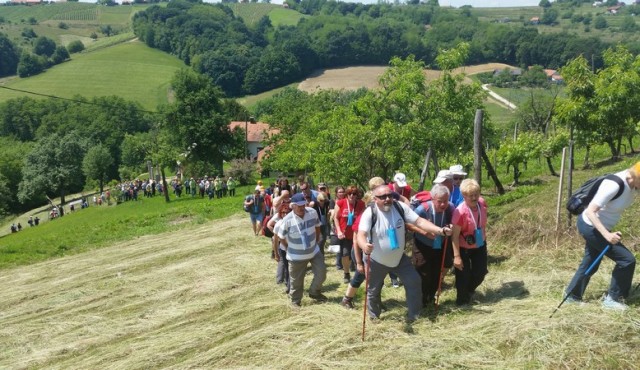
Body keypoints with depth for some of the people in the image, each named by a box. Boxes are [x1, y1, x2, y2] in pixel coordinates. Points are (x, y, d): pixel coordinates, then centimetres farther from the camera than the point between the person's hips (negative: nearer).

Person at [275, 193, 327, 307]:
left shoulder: (312, 213, -13)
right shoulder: (287, 220, -23)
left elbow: (317, 226, 7)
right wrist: (290, 248, 0)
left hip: (314, 251, 3)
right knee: (296, 280, 9)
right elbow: (281, 237, -9)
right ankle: (295, 300, 32)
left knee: (321, 273, 7)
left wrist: (316, 240, 10)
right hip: (296, 255, -3)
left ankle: (315, 292, 33)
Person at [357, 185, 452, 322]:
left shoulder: (400, 207, -15)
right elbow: (361, 234, -37)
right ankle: (374, 317, 39)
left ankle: (414, 315, 20)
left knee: (414, 282, 1)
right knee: (374, 290, 13)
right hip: (377, 261, -3)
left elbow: (419, 221, -17)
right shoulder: (370, 213, -25)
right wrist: (364, 246, -61)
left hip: (399, 257, 3)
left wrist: (440, 230, -30)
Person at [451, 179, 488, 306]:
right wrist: (457, 256, -24)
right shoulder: (460, 211, -32)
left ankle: (470, 291, 46)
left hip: (480, 245, 6)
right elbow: (455, 236, -25)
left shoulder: (482, 203, -15)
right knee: (463, 276, 6)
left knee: (481, 272, 16)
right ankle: (462, 300, 32)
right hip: (464, 248, -5)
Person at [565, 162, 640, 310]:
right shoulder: (614, 185, -32)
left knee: (590, 263, 19)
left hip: (597, 227, 9)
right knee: (627, 260, -5)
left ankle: (572, 296, 33)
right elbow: (590, 211, -31)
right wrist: (607, 235, -36)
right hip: (590, 227, -9)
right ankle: (612, 299, 10)